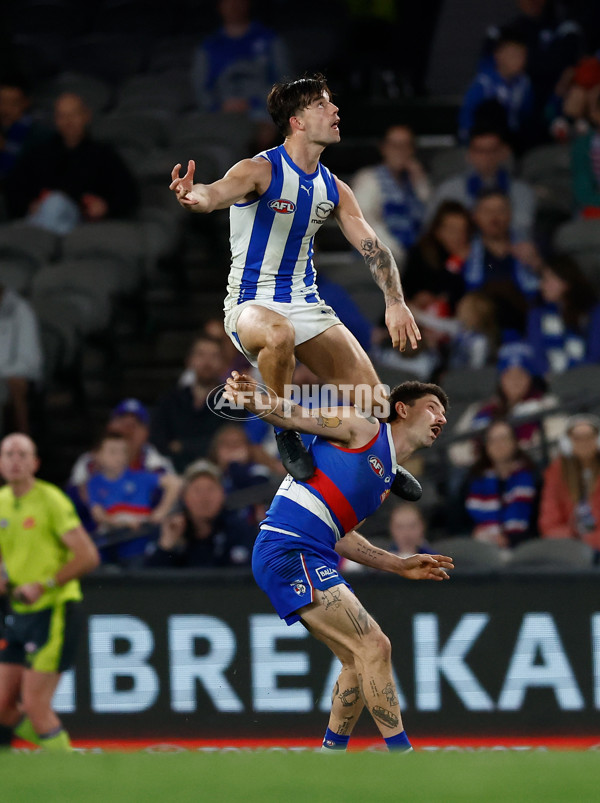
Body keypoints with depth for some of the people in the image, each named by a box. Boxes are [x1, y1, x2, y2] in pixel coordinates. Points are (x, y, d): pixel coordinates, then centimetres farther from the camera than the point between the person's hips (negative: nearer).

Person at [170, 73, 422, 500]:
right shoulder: (261, 170, -14)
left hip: (306, 304, 6)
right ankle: (286, 432, -20)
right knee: (278, 335, -42)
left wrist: (395, 302, -11)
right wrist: (196, 196, -59)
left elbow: (372, 245, 5)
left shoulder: (334, 189, 7)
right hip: (251, 304, -6)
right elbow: (219, 192, -34)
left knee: (369, 393, -3)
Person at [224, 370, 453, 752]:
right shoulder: (363, 428, 0)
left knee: (361, 661, 15)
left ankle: (331, 754, 24)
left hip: (315, 559, 10)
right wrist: (253, 399, -29)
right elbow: (296, 415, -8)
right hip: (290, 550, -10)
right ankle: (401, 751, -12)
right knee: (374, 646, -14)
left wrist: (401, 565, 24)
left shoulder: (386, 476, 25)